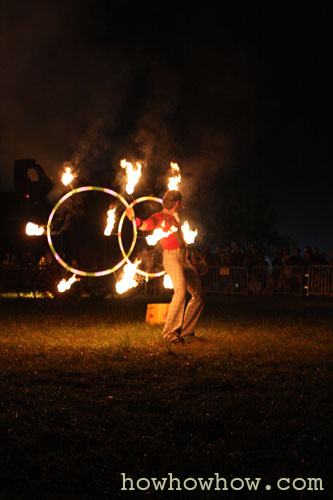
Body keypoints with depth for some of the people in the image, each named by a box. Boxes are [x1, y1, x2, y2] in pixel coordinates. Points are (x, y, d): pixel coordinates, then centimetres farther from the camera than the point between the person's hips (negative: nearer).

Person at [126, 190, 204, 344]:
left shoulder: (174, 217, 22)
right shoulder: (159, 218, -3)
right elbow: (145, 225, -25)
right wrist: (134, 219, -43)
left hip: (184, 259, 9)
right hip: (172, 257, -9)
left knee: (199, 295, 10)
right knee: (181, 291, -27)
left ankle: (186, 330, 20)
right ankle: (170, 332, -24)